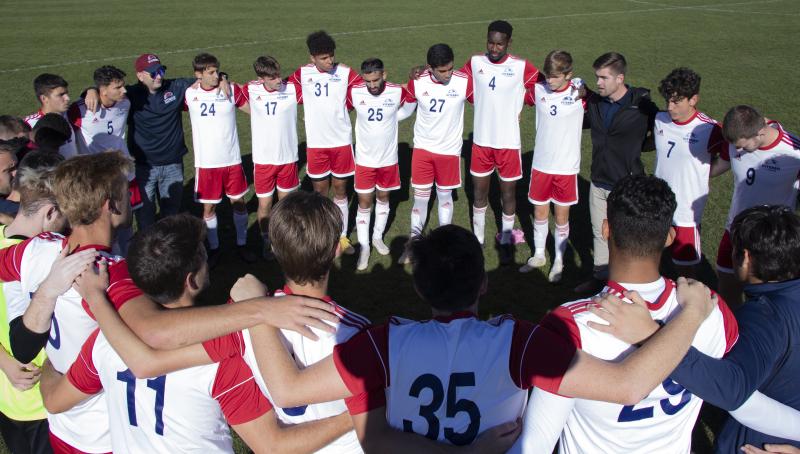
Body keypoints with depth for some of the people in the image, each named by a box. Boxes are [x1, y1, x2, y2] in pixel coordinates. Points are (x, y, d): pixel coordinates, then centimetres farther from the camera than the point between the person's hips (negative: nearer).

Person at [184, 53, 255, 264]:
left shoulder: (232, 90, -5)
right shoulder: (190, 94, -5)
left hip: (232, 160, 1)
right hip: (206, 163, -1)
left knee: (239, 203, 10)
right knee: (209, 207, 9)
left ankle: (242, 244, 28)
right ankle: (213, 248, 26)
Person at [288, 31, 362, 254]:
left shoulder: (345, 73, -4)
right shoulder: (302, 74, -2)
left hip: (342, 141, 0)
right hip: (315, 143, 0)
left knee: (340, 189, 10)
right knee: (320, 190, 9)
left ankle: (342, 236, 22)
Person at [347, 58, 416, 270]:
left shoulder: (397, 92, -14)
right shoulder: (354, 93, -15)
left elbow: (406, 110, 9)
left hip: (388, 159, 1)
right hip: (364, 159, -1)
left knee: (383, 197, 17)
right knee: (364, 203, 3)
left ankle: (378, 237, 37)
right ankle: (364, 247, 15)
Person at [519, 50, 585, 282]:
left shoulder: (579, 92, -13)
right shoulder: (538, 90, -6)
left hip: (566, 167, -2)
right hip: (541, 164, 3)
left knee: (562, 216, 9)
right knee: (539, 212, 14)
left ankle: (559, 261, 27)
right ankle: (538, 255, 34)